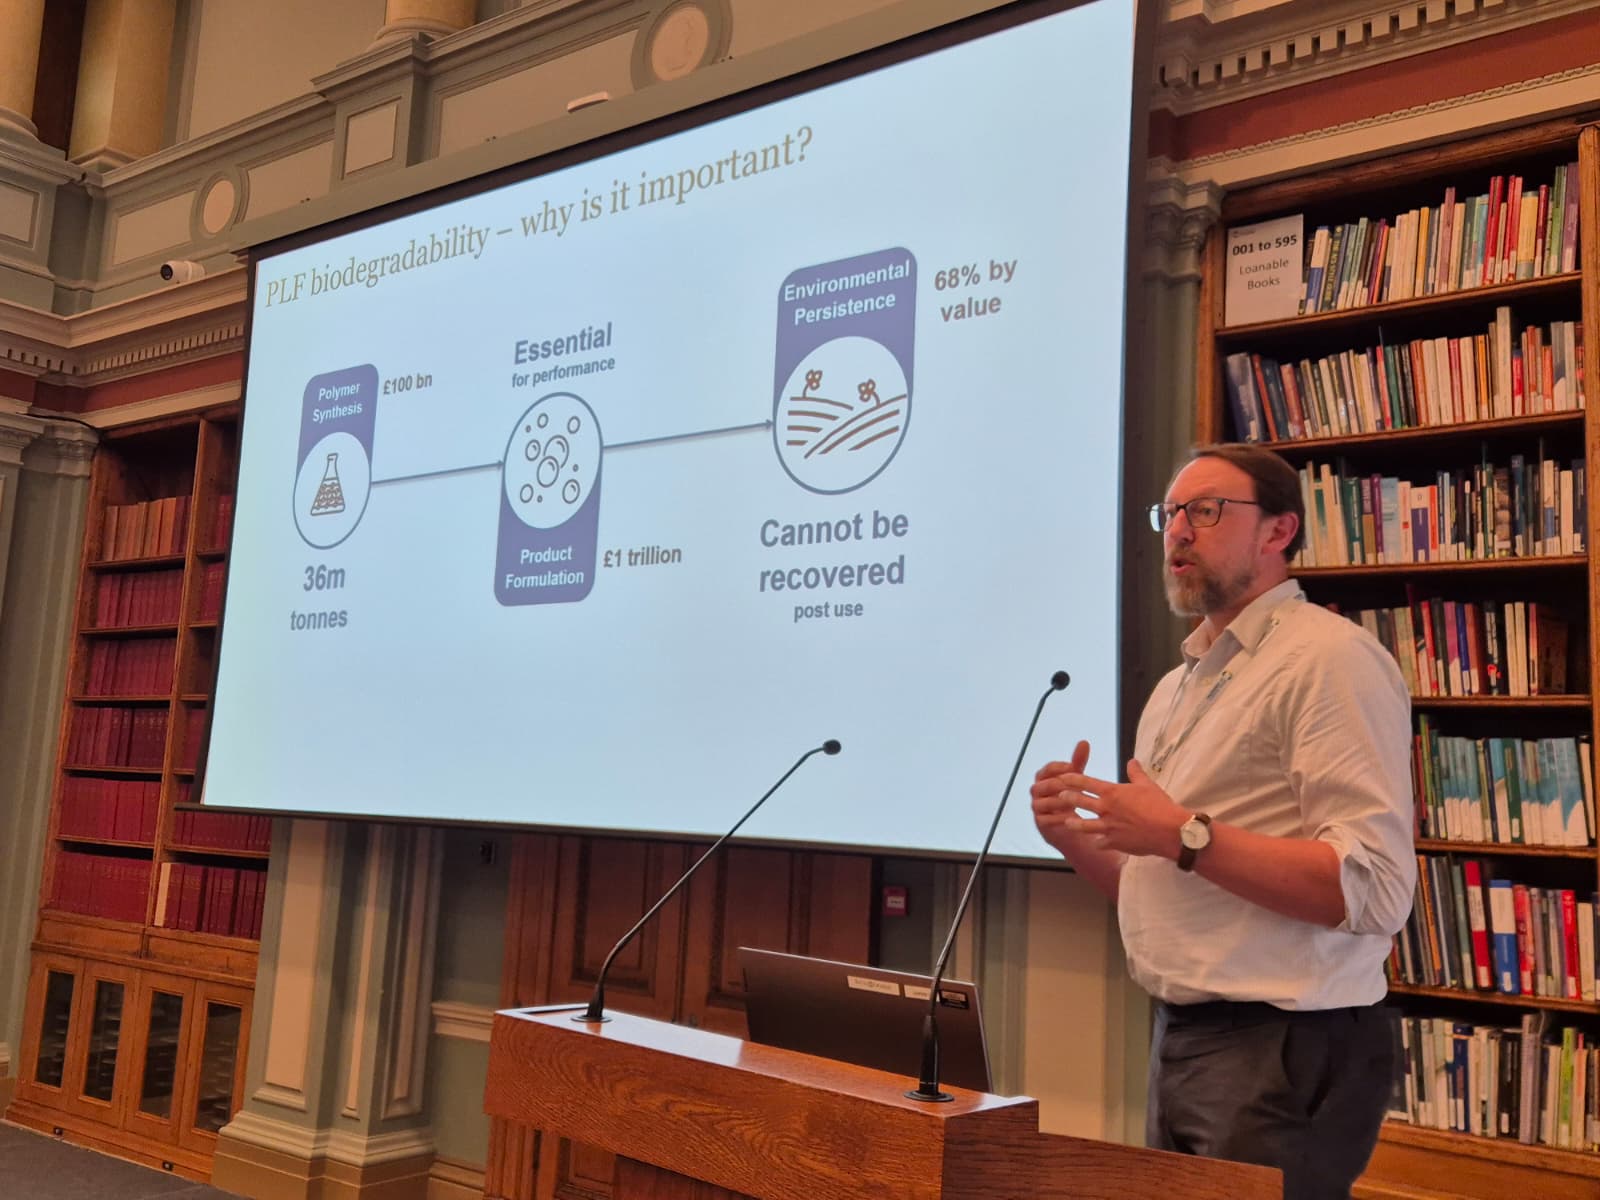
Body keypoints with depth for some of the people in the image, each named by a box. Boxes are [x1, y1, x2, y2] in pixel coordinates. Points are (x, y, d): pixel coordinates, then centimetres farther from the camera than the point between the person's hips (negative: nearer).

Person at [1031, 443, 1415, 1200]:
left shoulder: (1329, 658, -13)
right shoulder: (1176, 686, 14)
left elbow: (1373, 889, -22)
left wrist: (1185, 835, -24)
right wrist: (1075, 840, 1)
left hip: (1284, 1050, -8)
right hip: (1180, 1039, 8)